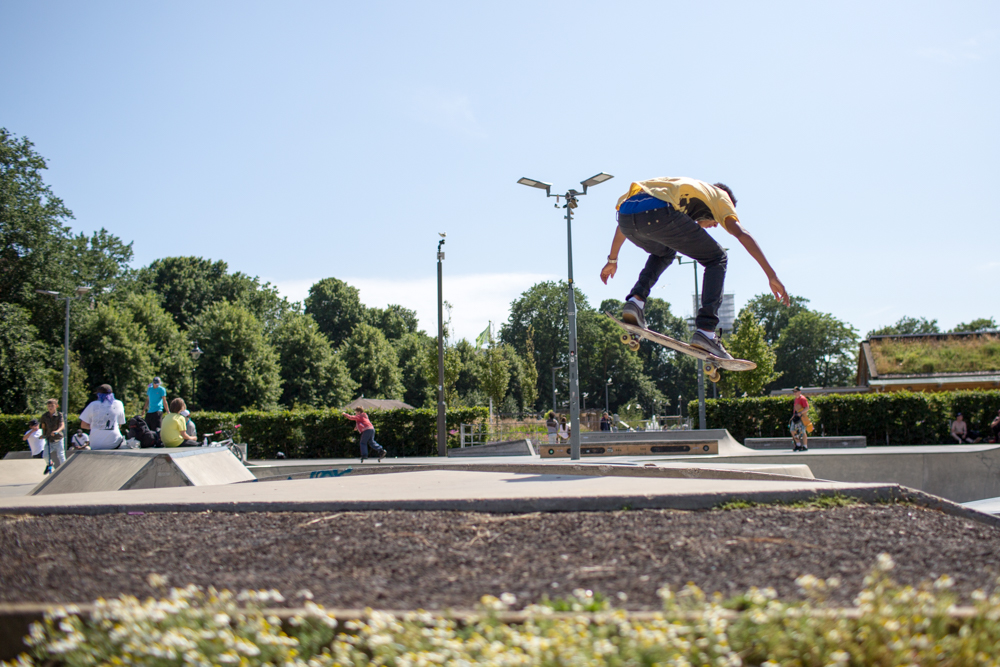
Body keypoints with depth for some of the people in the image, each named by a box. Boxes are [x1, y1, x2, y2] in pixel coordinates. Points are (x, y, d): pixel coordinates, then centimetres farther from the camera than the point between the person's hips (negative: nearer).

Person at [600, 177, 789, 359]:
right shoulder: (719, 195, 28)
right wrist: (771, 275, 6)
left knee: (664, 252, 38)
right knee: (716, 259, 14)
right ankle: (705, 330, -2)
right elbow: (741, 234, 11)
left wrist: (612, 259, 49)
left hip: (625, 213, 6)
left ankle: (635, 300, 14)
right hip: (658, 213, -6)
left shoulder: (678, 185, 44)